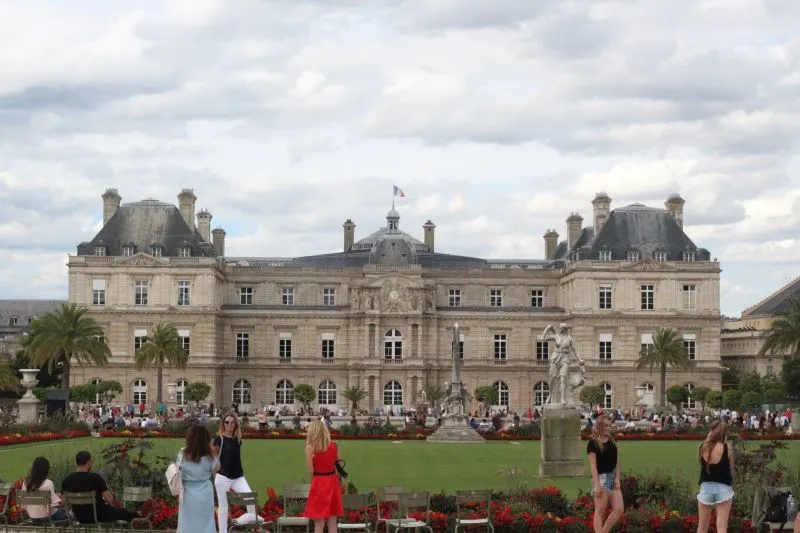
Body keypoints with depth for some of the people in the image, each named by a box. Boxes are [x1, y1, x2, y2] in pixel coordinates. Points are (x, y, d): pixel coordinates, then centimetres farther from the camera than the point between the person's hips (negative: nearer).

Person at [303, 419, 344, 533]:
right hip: (332, 482, 4)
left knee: (319, 523, 2)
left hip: (319, 483, -4)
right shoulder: (334, 445, 0)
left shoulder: (311, 448, -12)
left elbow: (310, 470, -10)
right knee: (332, 522, 10)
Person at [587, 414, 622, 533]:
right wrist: (597, 484, -18)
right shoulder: (593, 442, -7)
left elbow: (617, 461, 13)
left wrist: (617, 478, 0)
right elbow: (593, 464, -12)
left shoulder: (612, 441, 13)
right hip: (601, 477, -7)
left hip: (613, 477, 7)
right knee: (600, 511, -4)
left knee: (619, 509, 0)